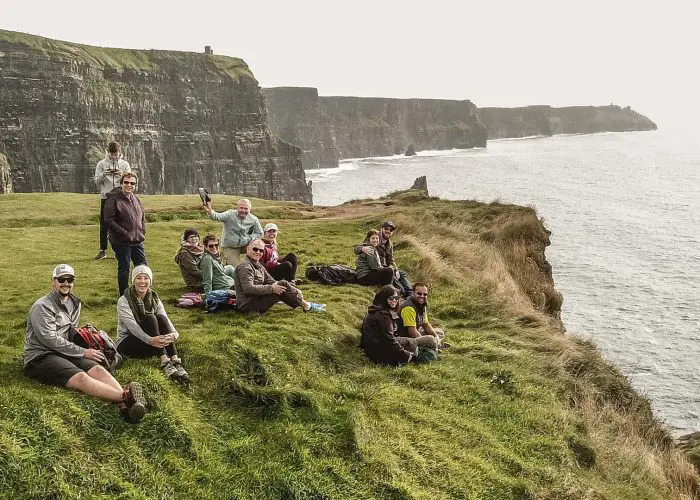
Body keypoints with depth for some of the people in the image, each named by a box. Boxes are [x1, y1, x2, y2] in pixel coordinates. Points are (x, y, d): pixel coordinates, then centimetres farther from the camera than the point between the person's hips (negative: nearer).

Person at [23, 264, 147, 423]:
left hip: (64, 352, 7)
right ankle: (125, 396, -58)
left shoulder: (74, 303, 16)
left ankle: (126, 405, -51)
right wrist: (83, 352, -14)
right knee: (81, 377, -33)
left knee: (98, 369, -24)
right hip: (40, 357, -7)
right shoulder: (42, 307, -8)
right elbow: (50, 339, -15)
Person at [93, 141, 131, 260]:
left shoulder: (125, 164, 6)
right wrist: (103, 175, -16)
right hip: (105, 198, 0)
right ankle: (103, 250, 10)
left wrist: (122, 175, -18)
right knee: (104, 225, 3)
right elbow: (96, 182, 3)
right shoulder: (101, 164, 5)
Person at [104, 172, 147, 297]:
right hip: (121, 242, -7)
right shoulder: (113, 199, -11)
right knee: (124, 269, 3)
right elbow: (108, 220, -17)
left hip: (137, 240, 7)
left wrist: (142, 231, 8)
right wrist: (124, 233, -19)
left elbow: (142, 217, 23)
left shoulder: (136, 199, 12)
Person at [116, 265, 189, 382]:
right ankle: (164, 362, -40)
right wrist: (150, 340, -44)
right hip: (126, 344, -4)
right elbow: (131, 325, -26)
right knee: (150, 319, -28)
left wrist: (174, 334, -36)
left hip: (151, 346, 4)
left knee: (160, 318, -24)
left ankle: (175, 361, -36)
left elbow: (165, 320, -12)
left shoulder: (154, 299, 3)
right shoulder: (124, 301, -11)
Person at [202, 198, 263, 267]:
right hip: (229, 248, -3)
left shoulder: (253, 219, -9)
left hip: (245, 245, 3)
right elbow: (217, 216, -36)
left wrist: (249, 239, -14)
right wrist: (210, 211, -59)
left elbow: (259, 233, 4)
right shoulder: (230, 215, -18)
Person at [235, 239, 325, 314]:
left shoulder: (258, 265, 17)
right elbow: (248, 288, -25)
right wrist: (271, 288, -25)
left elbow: (271, 281, 14)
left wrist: (293, 289, 0)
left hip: (255, 300, 10)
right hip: (247, 305, -10)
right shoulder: (245, 266, -14)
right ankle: (307, 306, -8)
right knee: (283, 284, -16)